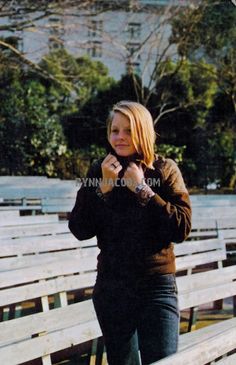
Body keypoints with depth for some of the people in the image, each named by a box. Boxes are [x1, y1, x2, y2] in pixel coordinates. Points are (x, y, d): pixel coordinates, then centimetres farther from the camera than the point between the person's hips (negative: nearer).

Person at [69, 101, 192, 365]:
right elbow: (80, 230, -3)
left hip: (157, 286, -2)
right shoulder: (99, 172, 4)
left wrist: (142, 189, -15)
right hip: (111, 288, 2)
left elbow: (181, 229, -12)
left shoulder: (165, 170, -1)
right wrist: (104, 187, -13)